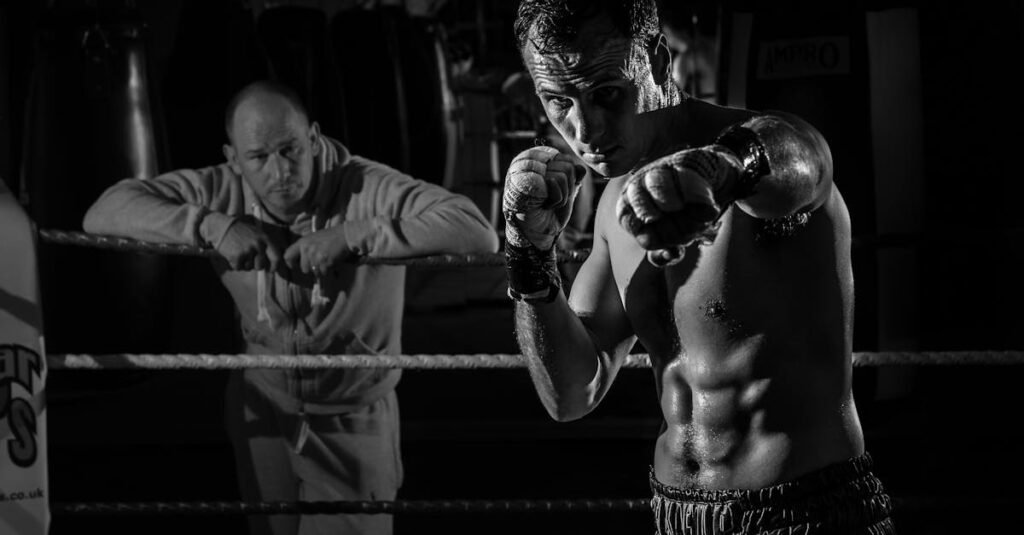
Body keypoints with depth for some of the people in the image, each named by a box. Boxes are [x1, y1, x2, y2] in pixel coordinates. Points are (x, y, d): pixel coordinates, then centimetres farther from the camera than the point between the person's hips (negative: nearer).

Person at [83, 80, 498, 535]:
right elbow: (104, 211, -17)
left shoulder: (368, 189, -23)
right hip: (262, 413, 3)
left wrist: (349, 235, -38)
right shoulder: (223, 191, -13)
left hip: (354, 420, -3)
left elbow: (478, 233, -35)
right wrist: (212, 224, -30)